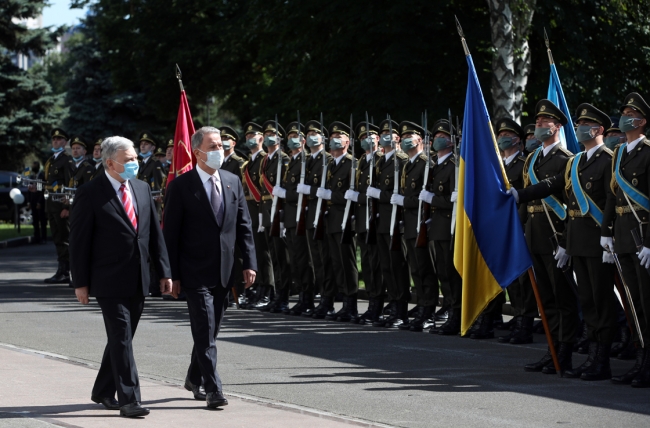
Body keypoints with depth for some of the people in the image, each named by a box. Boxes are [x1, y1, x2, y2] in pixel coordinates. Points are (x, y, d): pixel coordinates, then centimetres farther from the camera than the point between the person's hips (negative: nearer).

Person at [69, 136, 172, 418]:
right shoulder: (90, 194, -8)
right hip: (110, 281, -6)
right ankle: (129, 399, -9)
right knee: (121, 339, -9)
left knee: (122, 338, 13)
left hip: (138, 282, 6)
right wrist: (81, 282, -9)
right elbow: (79, 240, -7)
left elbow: (154, 233, 13)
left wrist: (163, 272, 8)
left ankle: (103, 391, 27)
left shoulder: (142, 189, 11)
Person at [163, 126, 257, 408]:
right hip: (196, 272, -5)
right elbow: (171, 233, -7)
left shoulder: (232, 182, 8)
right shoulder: (181, 186, -7)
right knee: (205, 332, -9)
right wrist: (173, 275, -10)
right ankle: (213, 389, -7)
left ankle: (194, 378, 31)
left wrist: (249, 263, 1)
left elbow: (244, 225, 10)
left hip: (224, 271, 5)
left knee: (210, 330, 15)